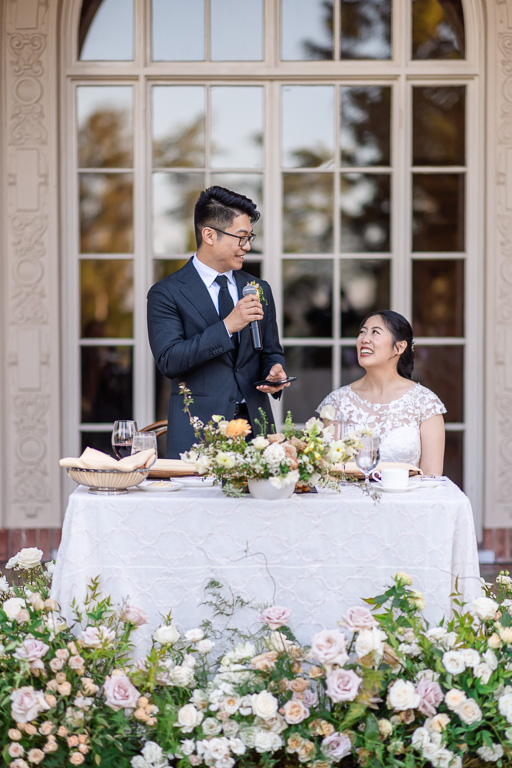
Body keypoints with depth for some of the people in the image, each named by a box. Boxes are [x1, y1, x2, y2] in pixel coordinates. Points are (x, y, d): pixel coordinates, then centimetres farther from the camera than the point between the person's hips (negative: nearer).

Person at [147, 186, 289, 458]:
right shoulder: (166, 293, -2)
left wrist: (275, 372, -2)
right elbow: (168, 361, -13)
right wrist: (227, 326, -19)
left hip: (255, 426, 4)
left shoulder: (259, 290, 15)